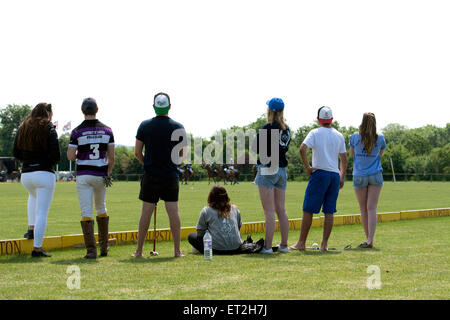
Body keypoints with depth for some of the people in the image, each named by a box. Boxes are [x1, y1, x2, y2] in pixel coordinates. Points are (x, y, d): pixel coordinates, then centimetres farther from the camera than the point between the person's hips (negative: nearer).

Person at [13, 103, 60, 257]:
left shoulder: (22, 129, 9)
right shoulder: (49, 129, -6)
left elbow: (17, 154, 11)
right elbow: (56, 155, -13)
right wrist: (50, 161, 7)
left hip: (26, 175, 5)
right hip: (45, 174, -5)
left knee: (33, 196, 36)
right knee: (42, 212, -2)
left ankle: (31, 228, 25)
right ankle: (37, 247, -7)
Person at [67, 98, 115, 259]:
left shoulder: (77, 132, -8)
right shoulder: (107, 130, 1)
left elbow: (70, 157, -8)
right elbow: (111, 157, 1)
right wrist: (108, 174, 11)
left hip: (83, 175, -3)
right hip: (101, 174, 3)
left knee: (86, 212, -2)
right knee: (101, 208, 21)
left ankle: (91, 250, -9)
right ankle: (104, 247, 24)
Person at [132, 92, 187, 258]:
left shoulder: (145, 125, -2)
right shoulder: (178, 127, -2)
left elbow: (137, 152, 2)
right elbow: (182, 155, 3)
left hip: (150, 176, 0)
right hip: (171, 176, 0)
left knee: (146, 212, 4)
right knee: (173, 212, 3)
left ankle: (139, 250, 8)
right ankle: (177, 250, 3)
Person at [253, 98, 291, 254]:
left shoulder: (268, 128, -13)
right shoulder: (286, 129, 9)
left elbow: (258, 150, -12)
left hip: (268, 169, -7)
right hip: (282, 170, 7)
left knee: (269, 211, -9)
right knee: (281, 210, 12)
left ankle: (267, 246, -10)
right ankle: (284, 245, 15)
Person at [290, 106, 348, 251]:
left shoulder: (315, 133, -2)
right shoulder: (339, 136, 11)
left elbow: (302, 149, -16)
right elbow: (344, 159, 12)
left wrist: (307, 168, -9)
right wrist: (342, 178, 19)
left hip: (320, 174, -4)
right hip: (335, 174, 4)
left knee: (308, 210, 1)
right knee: (329, 212, 6)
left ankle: (301, 243, 2)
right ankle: (324, 244, 3)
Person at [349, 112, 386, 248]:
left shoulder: (355, 137, -7)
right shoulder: (380, 138, -4)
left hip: (359, 176, 0)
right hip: (375, 176, 0)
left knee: (364, 209, 8)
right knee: (371, 208, -4)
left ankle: (368, 239, 13)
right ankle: (370, 240, -15)